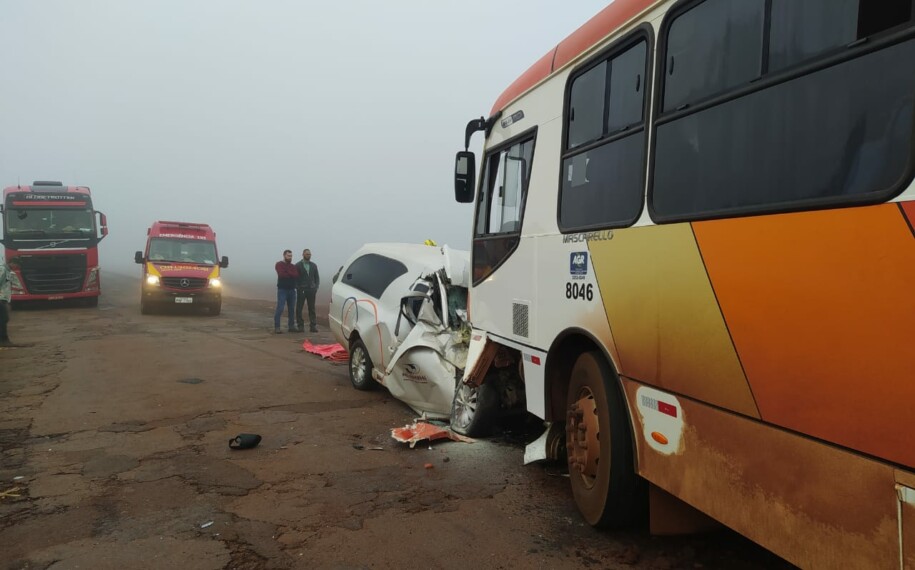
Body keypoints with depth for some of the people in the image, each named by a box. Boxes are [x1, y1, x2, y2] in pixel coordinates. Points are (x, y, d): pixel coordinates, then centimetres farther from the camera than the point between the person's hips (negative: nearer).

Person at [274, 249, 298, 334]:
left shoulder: (293, 266, 16)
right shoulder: (279, 264, -1)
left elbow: (296, 275, -3)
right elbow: (281, 274, -17)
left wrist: (287, 273, -12)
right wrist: (291, 275, -5)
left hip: (292, 290, 6)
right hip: (282, 289, -6)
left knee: (291, 309, 7)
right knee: (280, 308, -11)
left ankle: (291, 327, 13)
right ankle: (276, 327, -9)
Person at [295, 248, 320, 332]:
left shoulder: (314, 265, 12)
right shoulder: (298, 265, 2)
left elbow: (317, 277, 14)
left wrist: (316, 287, 1)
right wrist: (297, 288, -9)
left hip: (311, 290, 3)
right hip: (301, 290, -3)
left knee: (312, 309, 4)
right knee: (299, 309, 0)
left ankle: (313, 326, 6)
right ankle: (300, 326, 6)